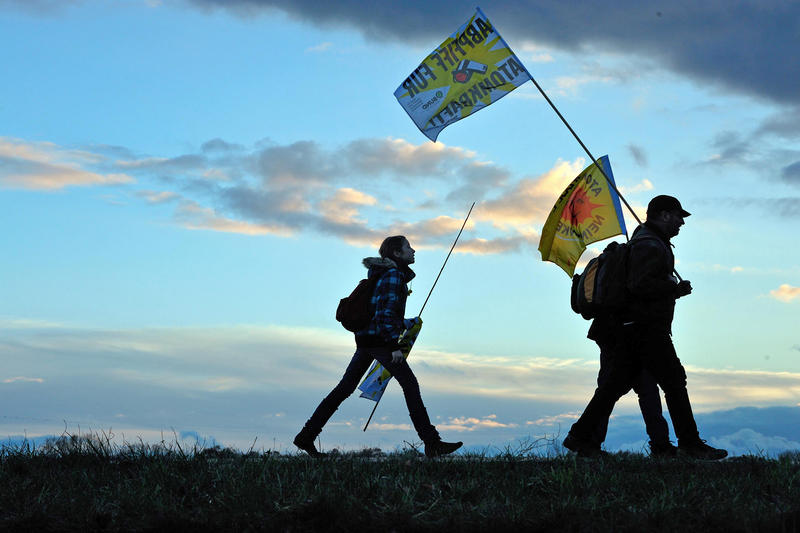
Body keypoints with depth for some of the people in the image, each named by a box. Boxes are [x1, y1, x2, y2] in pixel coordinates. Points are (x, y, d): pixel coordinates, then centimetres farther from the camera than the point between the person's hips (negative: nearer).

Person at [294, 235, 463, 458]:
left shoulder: (388, 273, 20)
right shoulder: (394, 274, -10)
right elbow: (386, 310, -19)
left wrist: (404, 323, 34)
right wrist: (394, 346, -21)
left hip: (365, 338, 10)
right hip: (379, 339, -10)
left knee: (345, 388, 9)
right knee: (410, 384, -7)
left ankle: (306, 436, 10)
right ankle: (432, 443, -8)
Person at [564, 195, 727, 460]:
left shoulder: (646, 240, 21)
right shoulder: (650, 246, -14)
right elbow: (640, 285, -25)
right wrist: (676, 288, -15)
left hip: (633, 327, 10)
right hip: (647, 327, -10)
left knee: (617, 383, 8)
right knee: (674, 381, -5)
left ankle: (580, 436, 7)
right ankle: (690, 443, 0)